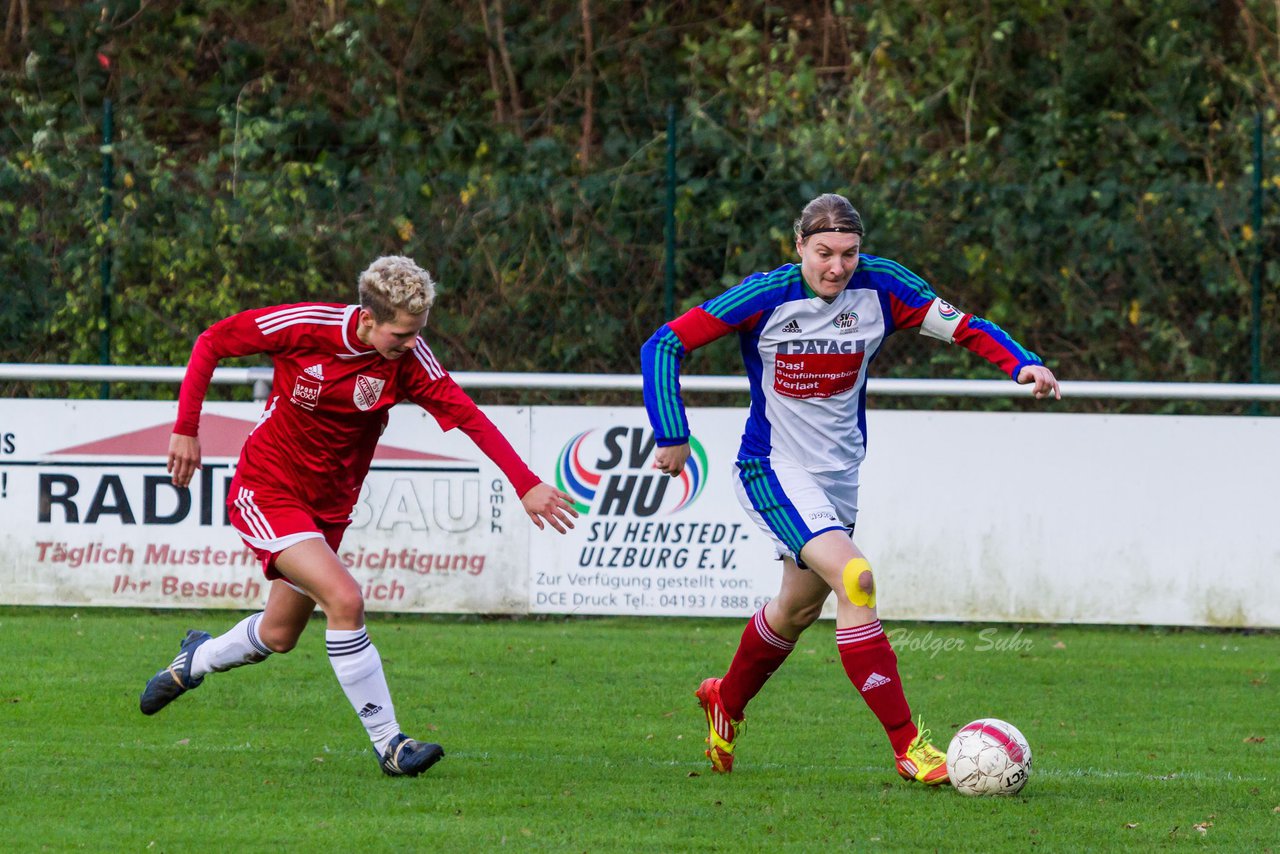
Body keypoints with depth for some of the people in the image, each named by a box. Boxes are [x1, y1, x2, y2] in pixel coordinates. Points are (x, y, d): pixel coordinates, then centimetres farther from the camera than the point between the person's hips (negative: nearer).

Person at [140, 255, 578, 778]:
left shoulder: (408, 357, -15)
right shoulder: (306, 326, -21)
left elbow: (464, 413, -25)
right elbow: (211, 343, -9)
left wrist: (526, 484, -35)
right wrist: (186, 431, -9)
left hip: (329, 508, 5)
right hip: (267, 493, -5)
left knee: (279, 636, 16)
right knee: (345, 600, -23)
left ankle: (196, 659, 49)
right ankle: (389, 744, -16)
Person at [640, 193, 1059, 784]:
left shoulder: (880, 287, -10)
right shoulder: (767, 297, -18)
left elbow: (963, 328, -10)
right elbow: (664, 345, -14)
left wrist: (1022, 364, -28)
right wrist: (673, 436, -16)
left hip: (840, 473, 6)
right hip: (774, 471, -6)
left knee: (800, 607, 21)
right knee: (855, 578, -24)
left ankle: (725, 701, 50)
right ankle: (907, 746, -22)